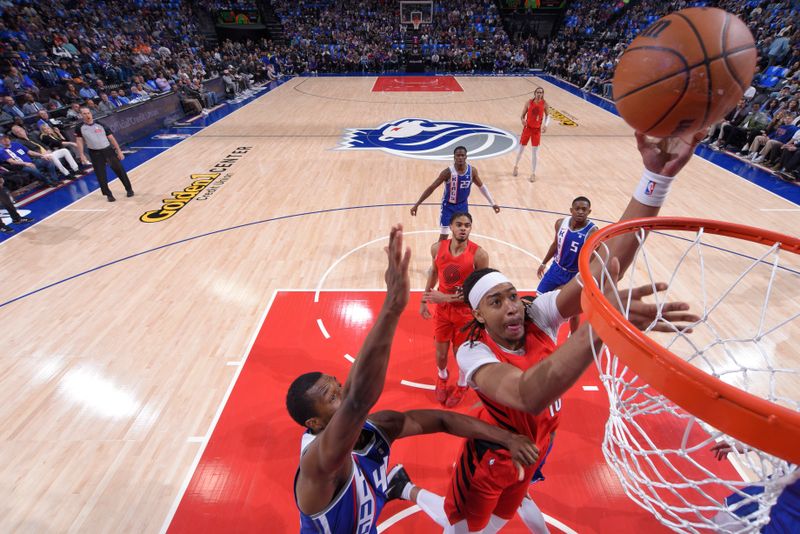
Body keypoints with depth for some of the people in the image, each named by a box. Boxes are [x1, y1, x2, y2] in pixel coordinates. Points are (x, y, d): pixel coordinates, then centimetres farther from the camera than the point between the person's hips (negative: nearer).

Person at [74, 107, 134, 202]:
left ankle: (129, 189, 21)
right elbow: (79, 141, 3)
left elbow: (111, 138, 2)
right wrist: (82, 155, -5)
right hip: (95, 154, 0)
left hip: (108, 150, 0)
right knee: (100, 175, 0)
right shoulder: (79, 127, -1)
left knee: (119, 170, 6)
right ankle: (108, 194, 11)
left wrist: (119, 151, -2)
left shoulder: (100, 124, 0)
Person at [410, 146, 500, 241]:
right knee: (443, 236, -4)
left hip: (463, 205, 4)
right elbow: (431, 188, -20)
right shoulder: (448, 172, -23)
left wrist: (493, 203, 8)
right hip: (448, 206, -4)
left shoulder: (472, 171, -11)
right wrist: (417, 204, -23)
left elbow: (481, 186, 6)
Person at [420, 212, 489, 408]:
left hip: (465, 311, -3)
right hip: (442, 309, 3)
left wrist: (446, 297, -23)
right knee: (441, 351, 16)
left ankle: (462, 385, 45)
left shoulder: (479, 255, -22)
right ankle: (442, 377, 50)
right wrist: (424, 300, 9)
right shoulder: (437, 248, -11)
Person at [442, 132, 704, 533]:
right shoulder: (472, 352, -36)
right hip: (491, 456, -4)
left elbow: (608, 264, -38)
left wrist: (658, 175, -48)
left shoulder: (538, 315, -25)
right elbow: (528, 396, -57)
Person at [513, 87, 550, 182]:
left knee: (534, 152, -2)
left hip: (537, 130, 0)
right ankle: (516, 166, 36)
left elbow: (547, 115, 8)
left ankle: (533, 174, 6)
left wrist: (545, 125, -11)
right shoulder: (529, 102, -6)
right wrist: (522, 120, -22)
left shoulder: (545, 104, -5)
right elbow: (523, 115, 0)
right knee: (521, 149, 9)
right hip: (527, 128, 0)